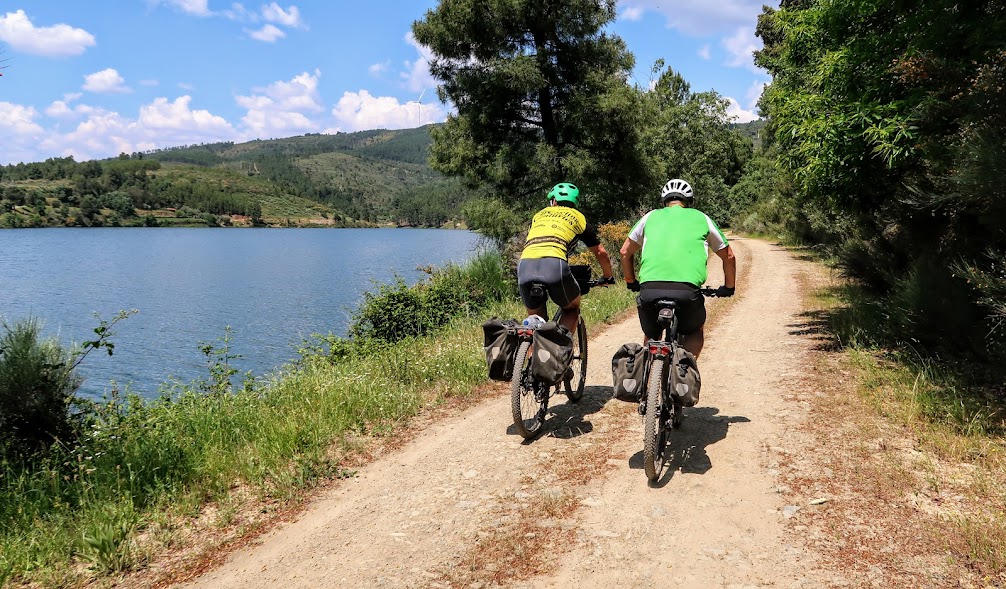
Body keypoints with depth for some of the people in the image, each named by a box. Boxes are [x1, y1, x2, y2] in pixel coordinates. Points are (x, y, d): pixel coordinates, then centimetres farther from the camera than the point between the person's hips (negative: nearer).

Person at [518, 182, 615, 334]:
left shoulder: (539, 215, 32)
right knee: (572, 309, 24)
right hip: (554, 265, -2)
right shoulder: (578, 217, 25)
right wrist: (608, 278, 45)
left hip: (525, 266, 3)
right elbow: (600, 252, 29)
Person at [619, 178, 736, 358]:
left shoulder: (651, 217, 24)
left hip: (649, 288, 1)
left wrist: (631, 282, 43)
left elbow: (625, 252, 29)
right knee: (695, 333, 27)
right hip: (687, 289, -1)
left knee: (651, 337, 28)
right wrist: (729, 287, 43)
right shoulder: (701, 218, 22)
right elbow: (729, 257, 29)